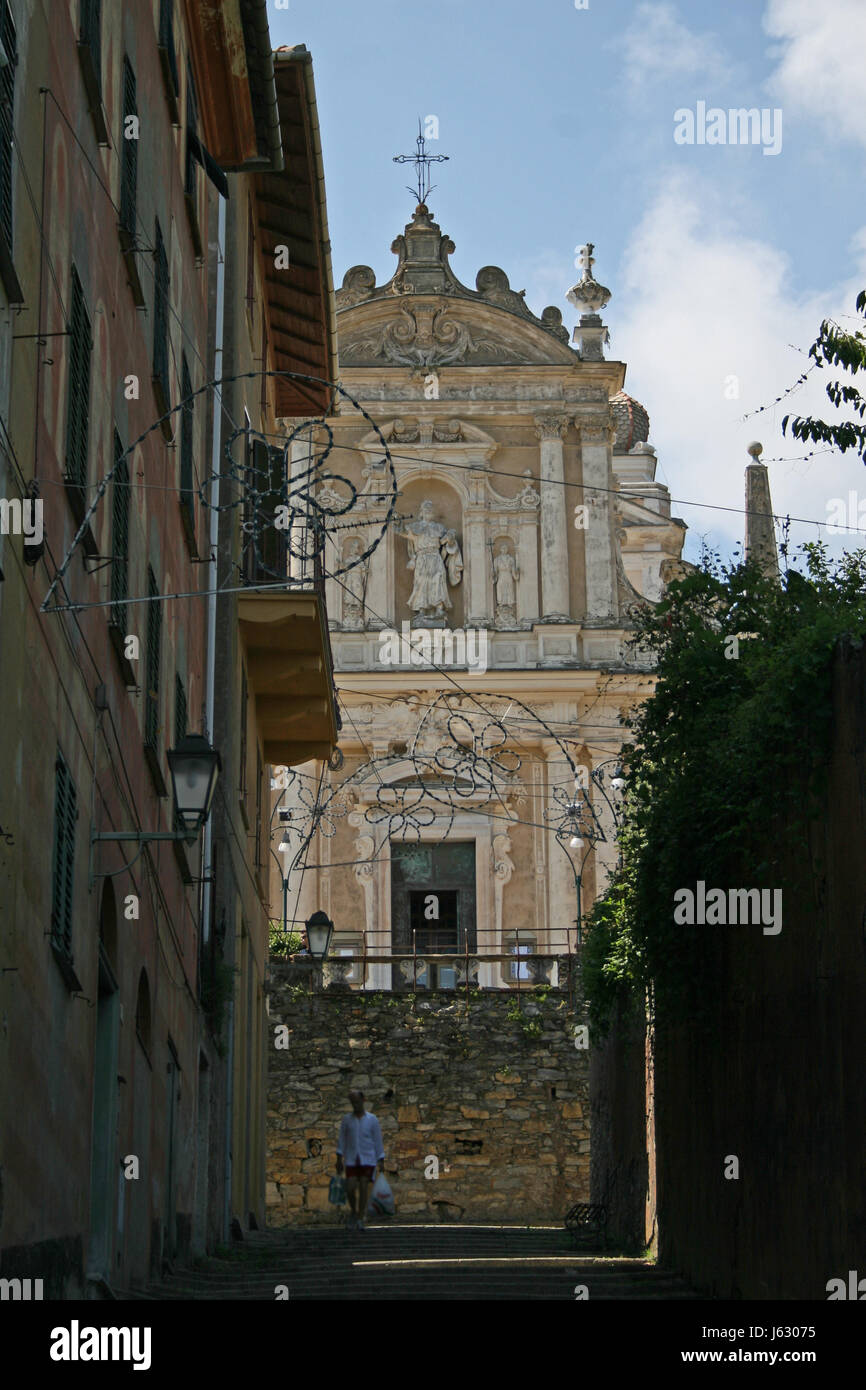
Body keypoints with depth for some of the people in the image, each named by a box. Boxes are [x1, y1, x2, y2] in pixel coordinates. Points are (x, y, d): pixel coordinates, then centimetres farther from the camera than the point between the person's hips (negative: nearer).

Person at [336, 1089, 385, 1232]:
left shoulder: (372, 1120, 0)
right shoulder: (346, 1119, 4)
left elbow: (378, 1141, 1)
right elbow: (341, 1140, 4)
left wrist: (381, 1162, -3)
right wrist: (339, 1159, -4)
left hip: (368, 1160, -1)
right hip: (352, 1160, 1)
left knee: (363, 1189, -9)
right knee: (350, 1189, -9)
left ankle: (360, 1221, -4)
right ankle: (354, 1212, 19)